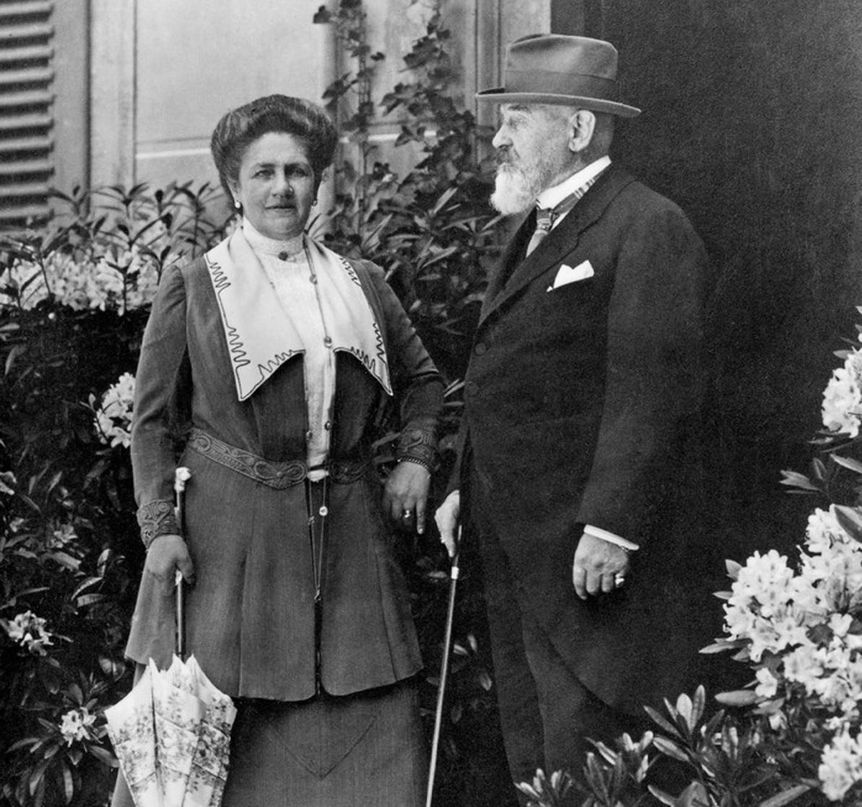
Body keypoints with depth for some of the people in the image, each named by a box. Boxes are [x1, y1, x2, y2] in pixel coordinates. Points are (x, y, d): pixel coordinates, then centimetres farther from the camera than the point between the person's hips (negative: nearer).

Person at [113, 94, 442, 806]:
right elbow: (154, 420, 1)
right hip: (231, 527, -3)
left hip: (349, 527, 3)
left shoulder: (362, 283, 11)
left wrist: (415, 460, 8)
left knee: (372, 722, 2)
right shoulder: (192, 288, 1)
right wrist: (160, 528, -7)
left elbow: (422, 379, 24)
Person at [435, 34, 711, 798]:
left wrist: (611, 528, -23)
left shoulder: (648, 230, -12)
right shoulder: (539, 229, 19)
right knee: (534, 765, 12)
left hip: (594, 558, -9)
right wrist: (465, 486, 18)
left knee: (585, 766, -9)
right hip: (519, 549, 10)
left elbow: (654, 394, -19)